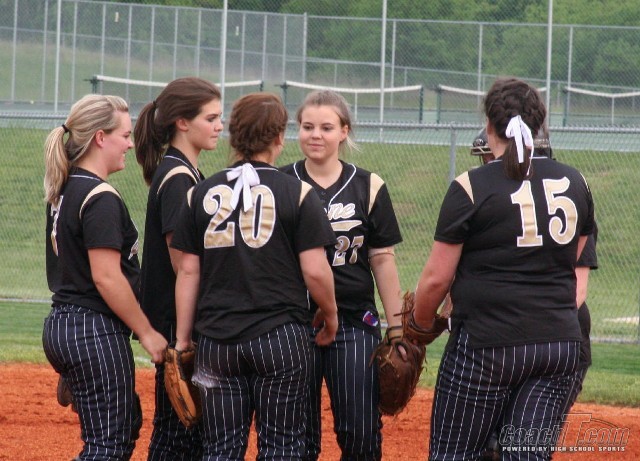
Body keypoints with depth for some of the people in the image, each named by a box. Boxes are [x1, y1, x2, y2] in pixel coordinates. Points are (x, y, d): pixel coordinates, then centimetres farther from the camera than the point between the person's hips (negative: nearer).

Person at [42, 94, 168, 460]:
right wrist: (147, 333, -14)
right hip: (95, 331, -10)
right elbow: (106, 277, -21)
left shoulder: (64, 190, 13)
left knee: (127, 425, 18)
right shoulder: (101, 198, -16)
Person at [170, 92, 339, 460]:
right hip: (280, 338, -3)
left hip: (216, 341, 3)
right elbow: (315, 270, -7)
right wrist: (330, 314, 11)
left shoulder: (203, 193, 5)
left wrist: (183, 338, 11)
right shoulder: (297, 194, -4)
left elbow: (188, 271, 6)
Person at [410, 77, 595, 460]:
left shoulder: (472, 188, -8)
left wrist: (420, 324, 10)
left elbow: (437, 278, -7)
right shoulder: (575, 183, 8)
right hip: (561, 345, 5)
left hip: (487, 345, -5)